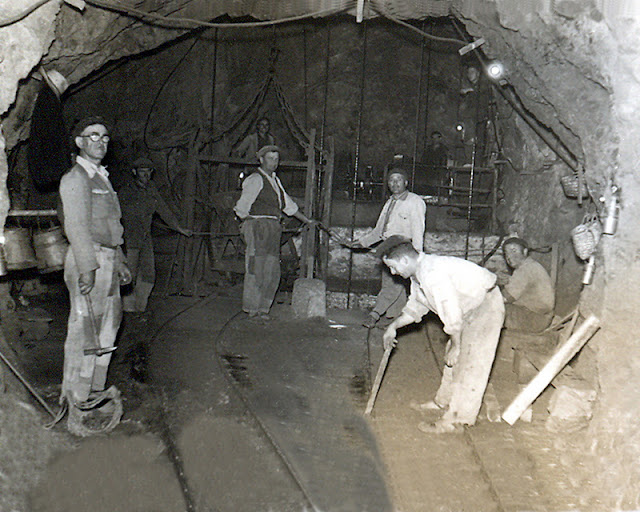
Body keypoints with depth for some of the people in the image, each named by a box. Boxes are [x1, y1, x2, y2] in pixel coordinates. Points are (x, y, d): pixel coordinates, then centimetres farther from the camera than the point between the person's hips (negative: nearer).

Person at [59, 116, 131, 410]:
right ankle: (75, 396, 6)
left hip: (106, 260, 10)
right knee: (84, 328, -4)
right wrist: (88, 268, -23)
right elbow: (76, 227, -18)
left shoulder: (101, 177, 21)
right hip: (88, 261, -10)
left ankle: (94, 387, 27)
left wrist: (119, 262, 22)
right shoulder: (75, 178, -9)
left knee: (108, 323, 16)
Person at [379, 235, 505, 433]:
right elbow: (415, 307, 20)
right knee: (454, 359, 17)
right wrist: (393, 326, 15)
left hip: (486, 305, -10)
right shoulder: (418, 274, 3)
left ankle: (455, 419, -2)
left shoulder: (433, 274, -30)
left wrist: (455, 346, -18)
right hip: (470, 308, 10)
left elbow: (452, 315, -29)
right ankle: (444, 401, 32)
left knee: (470, 362, -7)